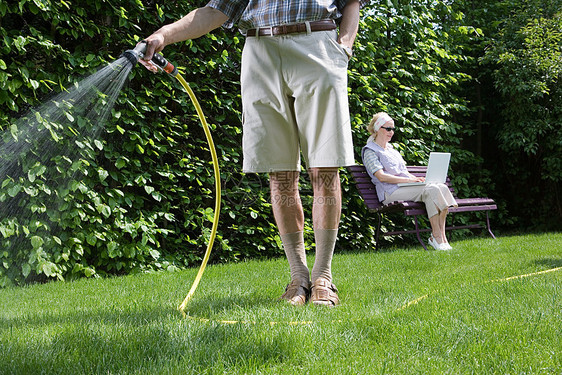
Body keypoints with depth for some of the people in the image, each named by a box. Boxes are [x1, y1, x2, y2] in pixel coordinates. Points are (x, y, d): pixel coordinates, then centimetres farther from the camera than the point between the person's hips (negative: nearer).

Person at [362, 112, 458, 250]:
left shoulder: (392, 150, 28)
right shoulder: (370, 151, 1)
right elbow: (381, 176, -12)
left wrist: (417, 179, 6)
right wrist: (408, 180, -17)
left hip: (406, 187, 8)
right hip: (391, 191, -8)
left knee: (442, 188, -18)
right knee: (431, 190, -28)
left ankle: (441, 236, -23)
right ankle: (437, 237, -26)